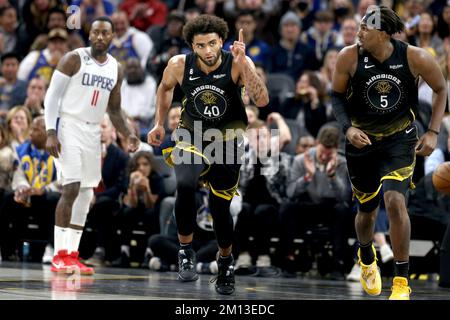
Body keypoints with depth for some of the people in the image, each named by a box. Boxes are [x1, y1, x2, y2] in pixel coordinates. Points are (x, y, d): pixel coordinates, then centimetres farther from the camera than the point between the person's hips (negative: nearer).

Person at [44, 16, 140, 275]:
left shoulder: (116, 69, 10)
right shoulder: (74, 59, -8)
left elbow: (114, 110, 18)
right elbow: (52, 95, -9)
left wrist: (129, 135, 1)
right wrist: (51, 133, -18)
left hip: (93, 132, 7)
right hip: (69, 127, -7)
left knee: (86, 194, 5)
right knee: (71, 188, -16)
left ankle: (72, 255, 11)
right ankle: (60, 256, -12)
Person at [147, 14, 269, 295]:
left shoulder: (237, 63, -23)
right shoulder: (180, 65, -17)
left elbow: (262, 101, -36)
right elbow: (166, 87, 8)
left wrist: (243, 63, -42)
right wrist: (159, 124, 4)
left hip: (228, 137, 0)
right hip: (193, 133, 0)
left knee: (220, 206, 7)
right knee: (185, 186, -29)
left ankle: (226, 261, 36)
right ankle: (186, 250, -9)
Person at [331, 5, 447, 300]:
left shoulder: (416, 58, -18)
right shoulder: (349, 57, -16)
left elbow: (441, 89, -1)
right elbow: (337, 95, 1)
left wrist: (433, 132, -6)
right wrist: (347, 127, -15)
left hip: (400, 139, -2)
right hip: (362, 140, 2)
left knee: (395, 201, -22)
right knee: (367, 209, 13)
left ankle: (402, 281, -9)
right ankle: (366, 259, 48)